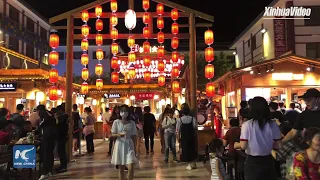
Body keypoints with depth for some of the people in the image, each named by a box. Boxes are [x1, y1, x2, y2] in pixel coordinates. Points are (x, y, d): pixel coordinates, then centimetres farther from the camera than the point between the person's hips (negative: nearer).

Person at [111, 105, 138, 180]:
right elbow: (112, 134, 1)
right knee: (121, 168, 10)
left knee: (130, 168, -10)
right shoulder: (116, 122, -2)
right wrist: (118, 135, -21)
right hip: (120, 146, 0)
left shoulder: (132, 123, -1)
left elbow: (134, 137, 3)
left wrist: (134, 148, 4)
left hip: (129, 146, 0)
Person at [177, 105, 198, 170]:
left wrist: (178, 138, 2)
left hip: (184, 138, -1)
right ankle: (193, 164, 23)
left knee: (186, 150, 10)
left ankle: (190, 164, 13)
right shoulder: (193, 119, -7)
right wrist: (195, 136, 4)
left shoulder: (180, 120, -9)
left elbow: (178, 130, -8)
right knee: (193, 150, 18)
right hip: (192, 137, 2)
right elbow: (195, 128, -7)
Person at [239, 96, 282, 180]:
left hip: (252, 162, -3)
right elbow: (278, 145, 1)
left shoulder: (247, 125, -15)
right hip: (268, 161, 3)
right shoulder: (273, 125, -4)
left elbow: (243, 146, -15)